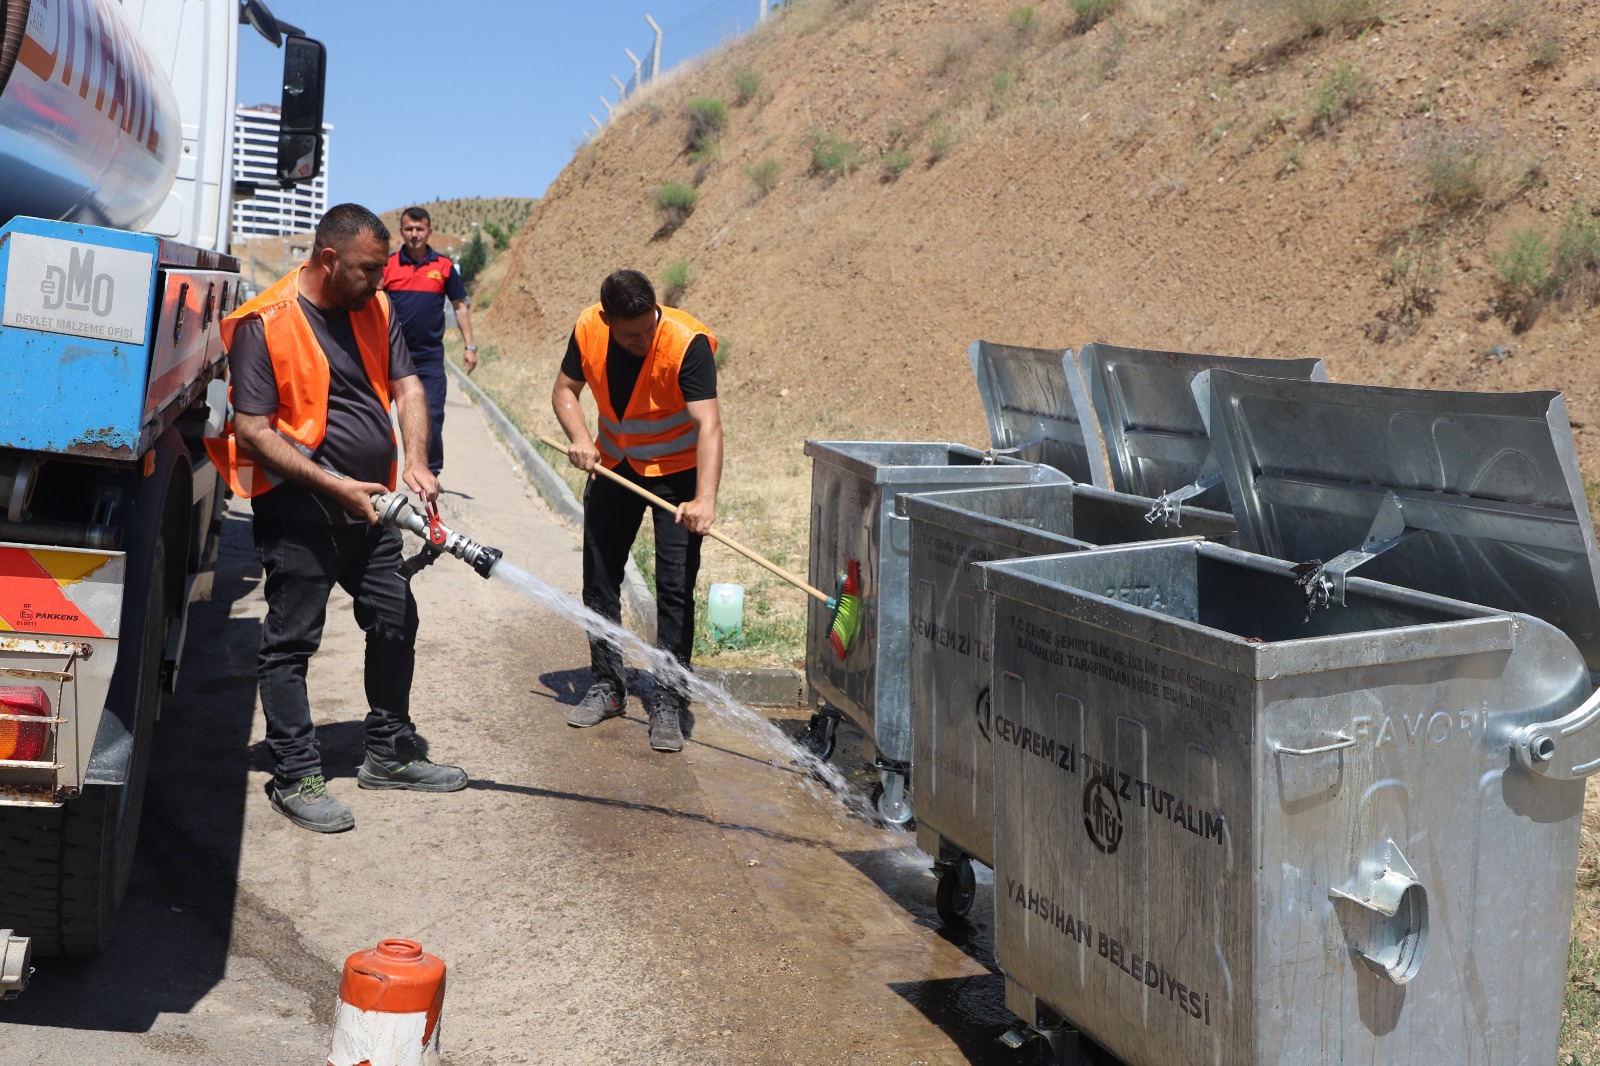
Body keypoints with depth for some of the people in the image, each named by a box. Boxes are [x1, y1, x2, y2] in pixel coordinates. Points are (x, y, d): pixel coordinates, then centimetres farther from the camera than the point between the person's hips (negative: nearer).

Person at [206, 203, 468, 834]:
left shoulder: (374, 308, 5)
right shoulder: (265, 324, -15)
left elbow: (405, 386, 4)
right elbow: (252, 429, -17)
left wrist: (416, 464, -14)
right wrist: (334, 486, -22)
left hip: (368, 500, 8)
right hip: (298, 508, -7)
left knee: (395, 622, 14)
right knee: (291, 640, 0)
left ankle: (389, 754, 28)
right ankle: (296, 778, 10)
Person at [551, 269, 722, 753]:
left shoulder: (688, 343, -30)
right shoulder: (588, 330, -16)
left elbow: (708, 425, -38)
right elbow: (565, 390, -2)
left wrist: (705, 499, -51)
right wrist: (580, 440, -22)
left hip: (676, 469, -5)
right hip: (614, 465, 5)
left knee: (675, 585, -10)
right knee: (599, 577, 9)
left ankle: (668, 702, -2)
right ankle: (606, 686, 24)